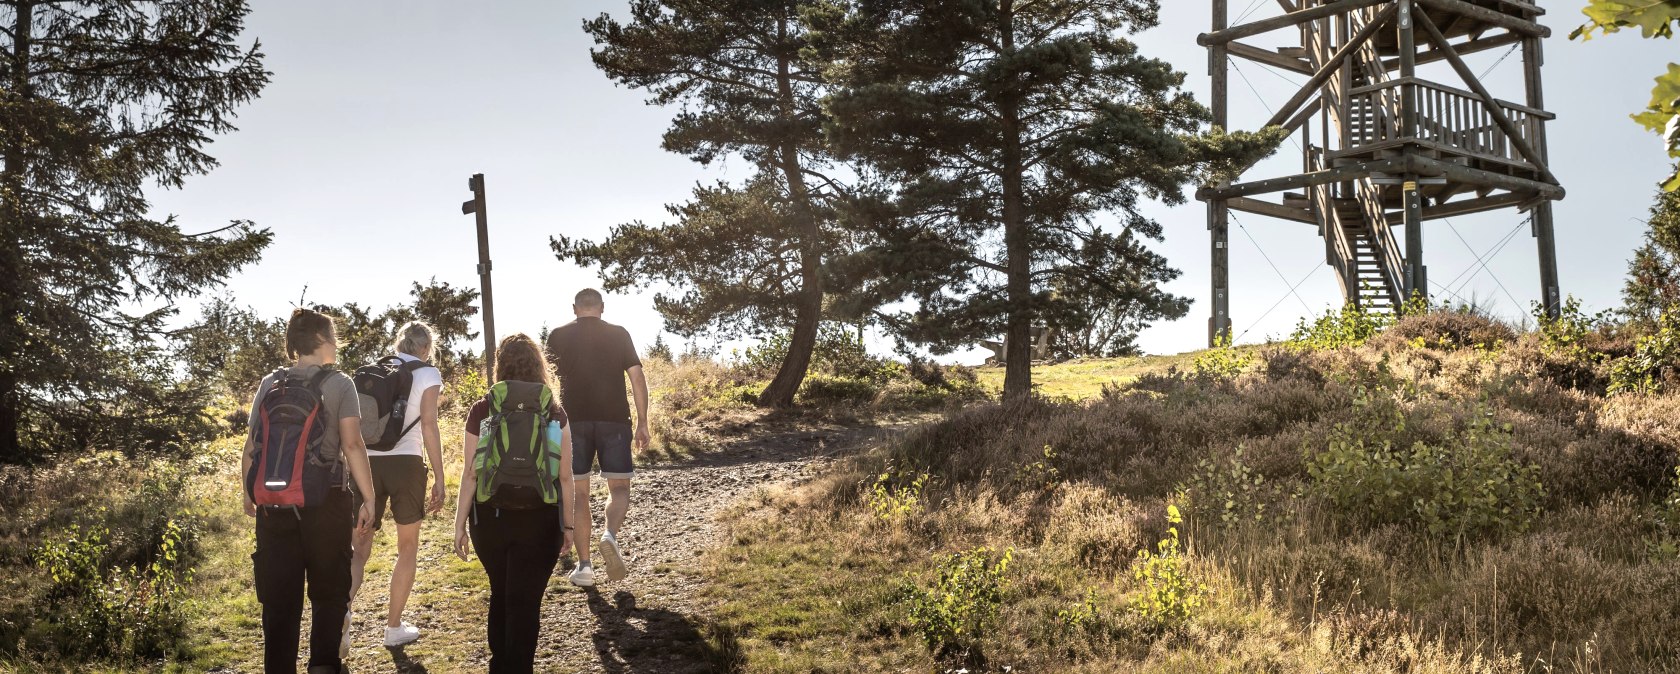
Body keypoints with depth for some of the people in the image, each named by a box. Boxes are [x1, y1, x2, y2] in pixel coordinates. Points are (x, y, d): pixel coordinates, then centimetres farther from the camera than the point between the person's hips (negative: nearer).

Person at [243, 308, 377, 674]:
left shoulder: (269, 384, 6)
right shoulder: (338, 384, -4)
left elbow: (251, 446, 5)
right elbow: (352, 445, -11)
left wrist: (249, 494, 17)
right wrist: (368, 498, -7)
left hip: (273, 504, 3)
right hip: (326, 502, -3)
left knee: (279, 598, 9)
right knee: (329, 592, 10)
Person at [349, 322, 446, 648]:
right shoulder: (427, 374, 1)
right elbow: (429, 426, -8)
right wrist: (439, 480, -7)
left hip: (368, 463, 3)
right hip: (406, 464, -3)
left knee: (360, 548, 8)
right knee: (407, 548, 13)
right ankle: (394, 628, 18)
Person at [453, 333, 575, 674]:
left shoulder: (481, 411, -2)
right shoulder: (554, 413, -2)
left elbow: (470, 474, -3)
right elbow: (565, 477, -1)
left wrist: (460, 524, 5)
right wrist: (567, 523, 10)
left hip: (490, 517, 2)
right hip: (539, 520, -2)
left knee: (500, 594, 22)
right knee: (525, 601, 6)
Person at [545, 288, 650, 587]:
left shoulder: (558, 336, 7)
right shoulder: (619, 334, 6)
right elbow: (637, 376, 1)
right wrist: (642, 423, 4)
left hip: (573, 420, 0)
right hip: (614, 418, 0)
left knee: (577, 493, 8)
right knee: (619, 487, 8)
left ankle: (584, 565, 4)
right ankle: (610, 535, -21)